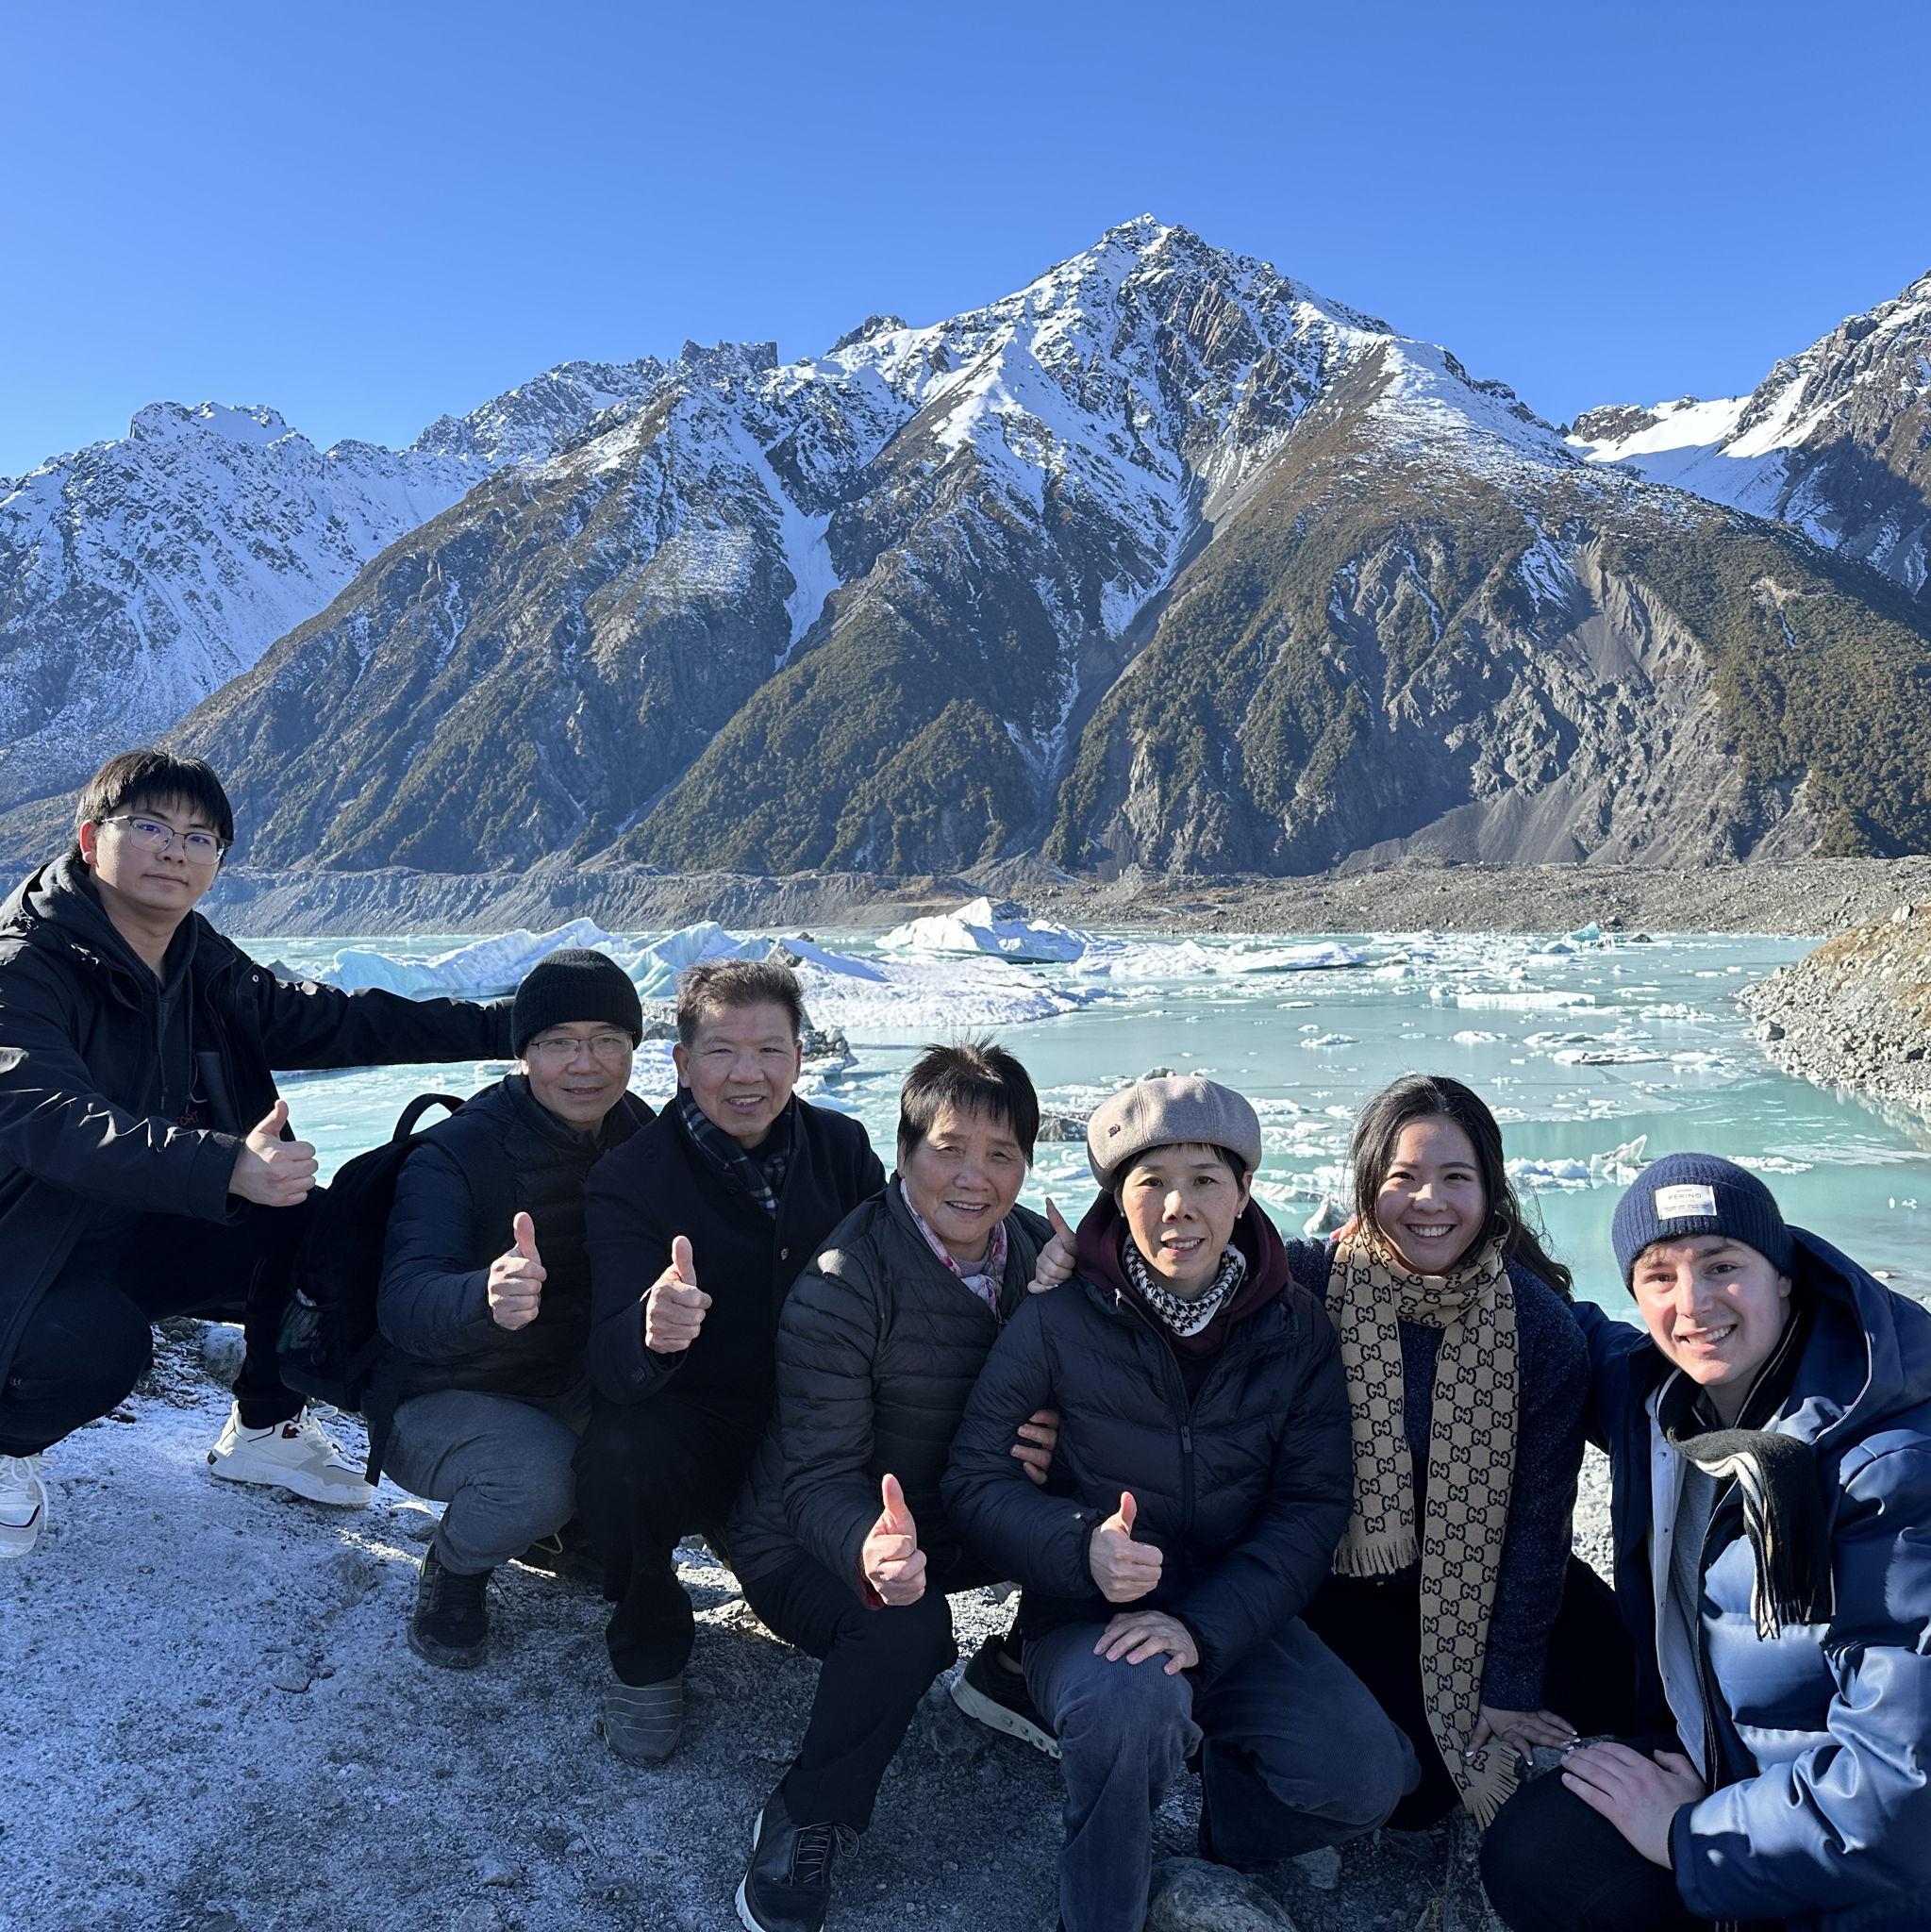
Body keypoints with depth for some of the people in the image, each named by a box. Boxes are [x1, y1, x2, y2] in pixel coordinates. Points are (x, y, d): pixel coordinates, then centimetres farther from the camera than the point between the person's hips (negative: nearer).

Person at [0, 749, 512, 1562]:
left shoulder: (206, 967, 0)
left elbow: (329, 1020, 4)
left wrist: (506, 1024, -4)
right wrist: (225, 1166, -54)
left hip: (153, 1235, 7)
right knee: (99, 1346, -35)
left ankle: (262, 1430, 12)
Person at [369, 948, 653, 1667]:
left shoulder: (641, 1137, -6)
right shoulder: (454, 1154, -22)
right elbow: (403, 1306, -36)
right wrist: (487, 1298, -59)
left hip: (571, 1391, 5)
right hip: (440, 1401, -4)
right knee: (536, 1473, -34)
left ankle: (580, 1529, 11)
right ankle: (453, 1569, 1)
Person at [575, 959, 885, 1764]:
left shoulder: (840, 1147, -4)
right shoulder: (629, 1177, -14)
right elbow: (612, 1367, -25)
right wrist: (650, 1331, -50)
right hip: (698, 1434, -2)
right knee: (619, 1454, -33)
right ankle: (647, 1656, -2)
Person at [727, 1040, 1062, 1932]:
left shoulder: (1039, 1252, -9)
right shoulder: (840, 1288, -26)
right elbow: (820, 1476, -28)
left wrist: (1054, 1441, -23)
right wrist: (870, 1551, -51)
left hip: (956, 1516, 5)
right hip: (812, 1544, -5)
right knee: (904, 1625, -36)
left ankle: (1015, 1676, 12)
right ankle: (806, 1823, -7)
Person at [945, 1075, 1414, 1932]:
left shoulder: (1296, 1330, -4)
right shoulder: (1057, 1321, -12)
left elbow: (1312, 1506, -7)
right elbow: (975, 1476, -9)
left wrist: (1204, 1625, -21)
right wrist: (1082, 1547, -29)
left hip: (1234, 1615, 3)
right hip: (1087, 1614, -3)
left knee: (1368, 1779, -18)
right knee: (1131, 1702, -35)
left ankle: (1220, 1838, 15)